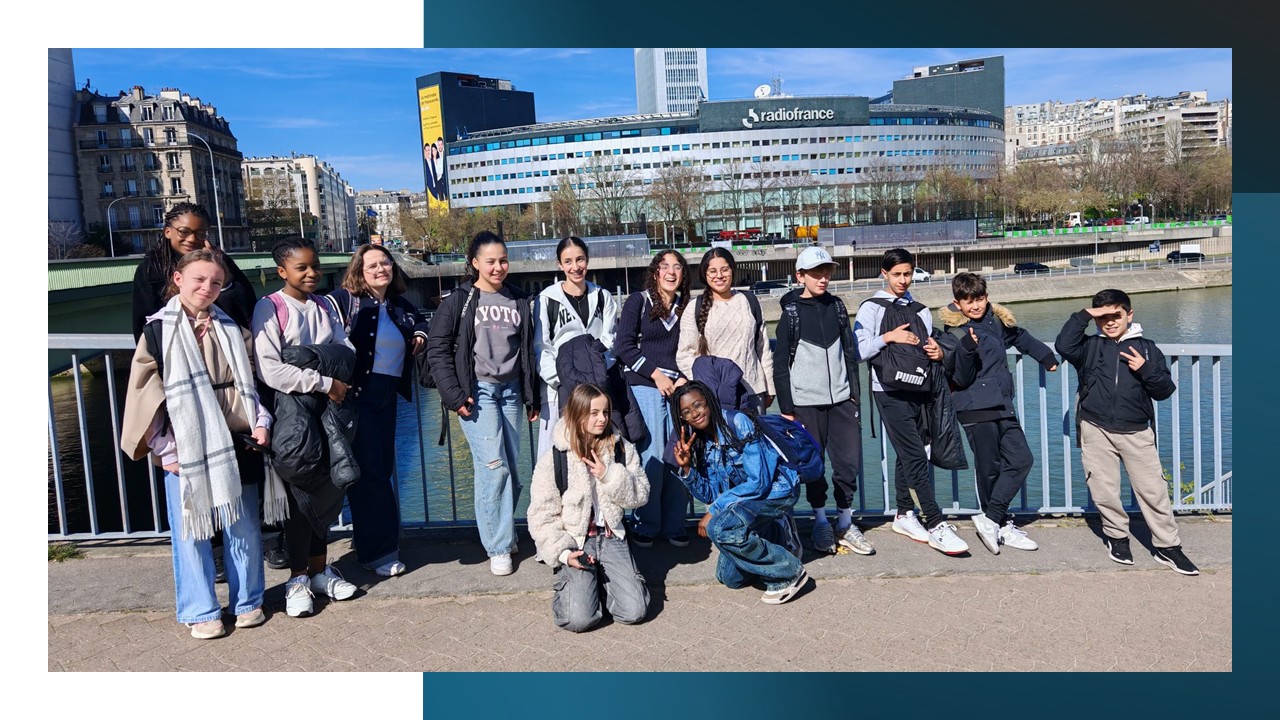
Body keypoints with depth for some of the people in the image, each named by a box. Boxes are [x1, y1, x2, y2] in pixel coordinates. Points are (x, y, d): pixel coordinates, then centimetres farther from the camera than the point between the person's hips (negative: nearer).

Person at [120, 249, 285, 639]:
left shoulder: (231, 329, 10)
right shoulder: (158, 330, -2)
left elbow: (250, 380, 15)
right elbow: (145, 395, -3)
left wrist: (260, 422, 1)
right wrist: (165, 450, -7)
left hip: (236, 444, 3)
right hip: (185, 449, -3)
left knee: (244, 527, 9)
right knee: (192, 532, 4)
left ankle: (248, 601, 24)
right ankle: (202, 612, 18)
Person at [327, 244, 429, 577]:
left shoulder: (401, 306, 13)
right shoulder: (345, 300, -7)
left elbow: (421, 320, 32)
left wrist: (421, 334, 9)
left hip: (388, 398, 7)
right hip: (357, 396, -6)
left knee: (383, 469, 11)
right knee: (369, 472, -5)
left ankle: (368, 541, 27)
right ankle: (379, 550, 4)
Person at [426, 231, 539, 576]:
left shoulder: (519, 301, 12)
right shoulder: (459, 301, -2)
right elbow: (437, 348, -4)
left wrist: (532, 397, 14)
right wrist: (454, 394, -12)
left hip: (510, 390, 5)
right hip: (477, 391, -5)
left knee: (512, 467, 7)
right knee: (493, 466, -11)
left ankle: (503, 532, 26)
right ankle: (498, 548, -2)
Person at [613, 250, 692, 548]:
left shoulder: (687, 307, 14)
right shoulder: (638, 301, 4)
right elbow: (624, 346, -3)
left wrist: (684, 379, -3)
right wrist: (656, 374, -8)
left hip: (678, 387, 3)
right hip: (645, 387, -3)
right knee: (652, 455, -7)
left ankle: (674, 525, 9)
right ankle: (646, 526, 5)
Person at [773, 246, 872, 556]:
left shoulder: (836, 306, 10)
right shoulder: (791, 313, -3)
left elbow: (850, 351, 15)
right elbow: (780, 365, -3)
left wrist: (854, 392, 10)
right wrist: (786, 409, -6)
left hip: (841, 399, 4)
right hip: (807, 402, -4)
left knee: (850, 462, 3)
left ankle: (845, 524, 17)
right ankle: (820, 523, 20)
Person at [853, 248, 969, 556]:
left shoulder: (921, 311, 18)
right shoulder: (871, 308, 1)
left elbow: (928, 348, 25)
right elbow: (858, 351, -7)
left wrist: (938, 353, 4)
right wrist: (888, 337, -16)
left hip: (919, 390, 6)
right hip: (890, 392, -6)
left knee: (907, 456, 12)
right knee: (916, 456, -12)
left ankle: (904, 515, 25)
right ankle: (936, 525, -13)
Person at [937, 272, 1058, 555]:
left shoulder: (996, 320, 9)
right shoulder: (954, 334, -8)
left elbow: (1021, 337, 31)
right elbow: (962, 378, -12)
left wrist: (1046, 356, 45)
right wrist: (967, 349, -29)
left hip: (1002, 406, 7)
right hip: (976, 409, -6)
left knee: (1021, 459, -1)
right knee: (989, 468, -1)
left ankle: (991, 519, 2)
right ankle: (1002, 525, 13)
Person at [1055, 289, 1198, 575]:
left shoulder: (1146, 348, 8)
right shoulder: (1090, 347, 5)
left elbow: (1165, 390, 6)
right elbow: (1063, 346, -17)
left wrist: (1146, 370, -12)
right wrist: (1084, 315, -13)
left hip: (1137, 432, 0)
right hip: (1096, 431, 0)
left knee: (1153, 490, 1)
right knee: (1104, 492, 5)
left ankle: (1168, 546, 12)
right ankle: (1117, 536, 26)